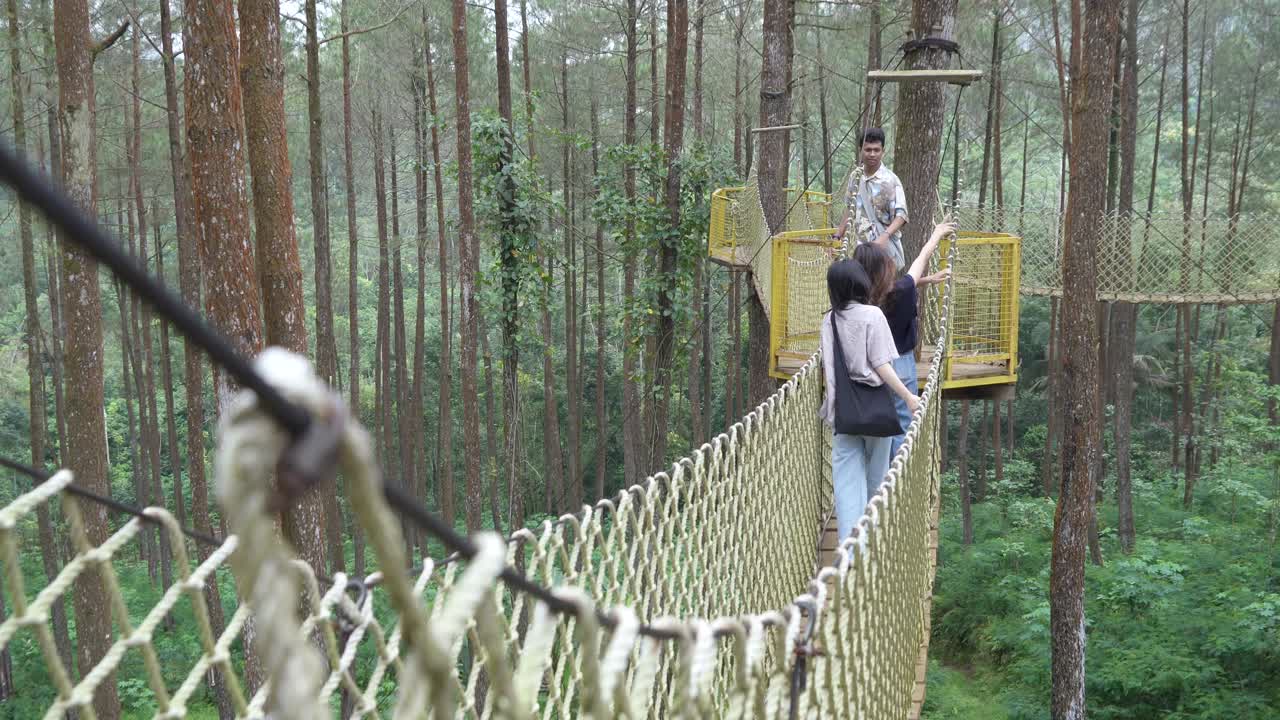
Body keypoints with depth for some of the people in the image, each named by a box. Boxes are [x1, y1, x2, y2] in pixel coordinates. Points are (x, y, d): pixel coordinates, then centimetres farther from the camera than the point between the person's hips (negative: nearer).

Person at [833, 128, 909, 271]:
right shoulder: (854, 178, 6)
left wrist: (885, 236, -34)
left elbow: (901, 215, -19)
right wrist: (838, 236, 15)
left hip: (885, 248, -6)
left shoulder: (890, 180, -13)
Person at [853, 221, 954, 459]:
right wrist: (937, 234, 16)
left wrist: (928, 279, 22)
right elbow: (921, 259, -1)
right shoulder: (898, 293, -20)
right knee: (902, 428, 3)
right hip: (900, 367, -5)